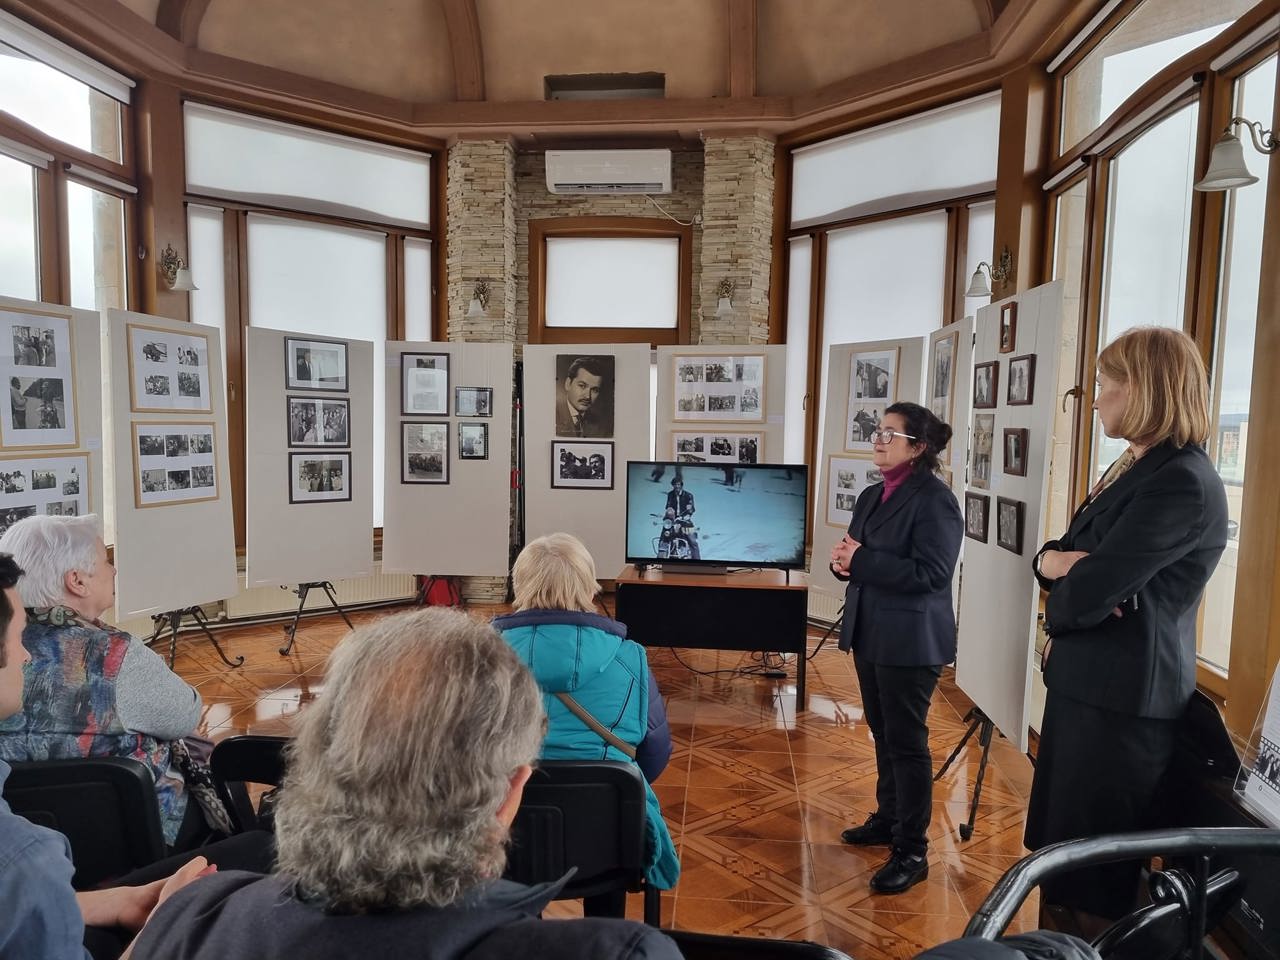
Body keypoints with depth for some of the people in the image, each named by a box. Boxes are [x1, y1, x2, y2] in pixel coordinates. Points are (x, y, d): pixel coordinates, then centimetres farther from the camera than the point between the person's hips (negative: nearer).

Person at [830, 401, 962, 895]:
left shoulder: (934, 499, -15)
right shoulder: (872, 496, 11)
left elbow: (930, 573, -23)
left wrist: (859, 561, -22)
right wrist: (843, 560, -6)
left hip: (910, 640, -8)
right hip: (871, 632, 8)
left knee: (907, 742, 0)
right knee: (883, 734, 19)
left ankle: (912, 852, 12)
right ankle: (888, 818, 36)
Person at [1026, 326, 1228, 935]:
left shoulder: (1183, 482, -20)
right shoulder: (1133, 468, 13)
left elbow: (1084, 597, -25)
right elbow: (1053, 557, 12)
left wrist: (1067, 574, -1)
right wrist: (1057, 559, -11)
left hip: (1123, 700, -9)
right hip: (1088, 683, 9)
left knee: (1091, 879, 7)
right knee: (1061, 856, 20)